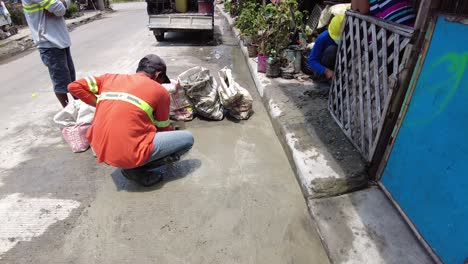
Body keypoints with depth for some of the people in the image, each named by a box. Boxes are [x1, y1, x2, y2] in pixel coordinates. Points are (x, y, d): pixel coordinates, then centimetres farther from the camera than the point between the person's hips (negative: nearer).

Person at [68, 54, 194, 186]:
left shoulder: (110, 78, 11)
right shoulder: (160, 91, 0)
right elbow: (163, 128, 10)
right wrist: (173, 131, 32)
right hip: (129, 154, -6)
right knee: (187, 138, 3)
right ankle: (136, 168, 1)